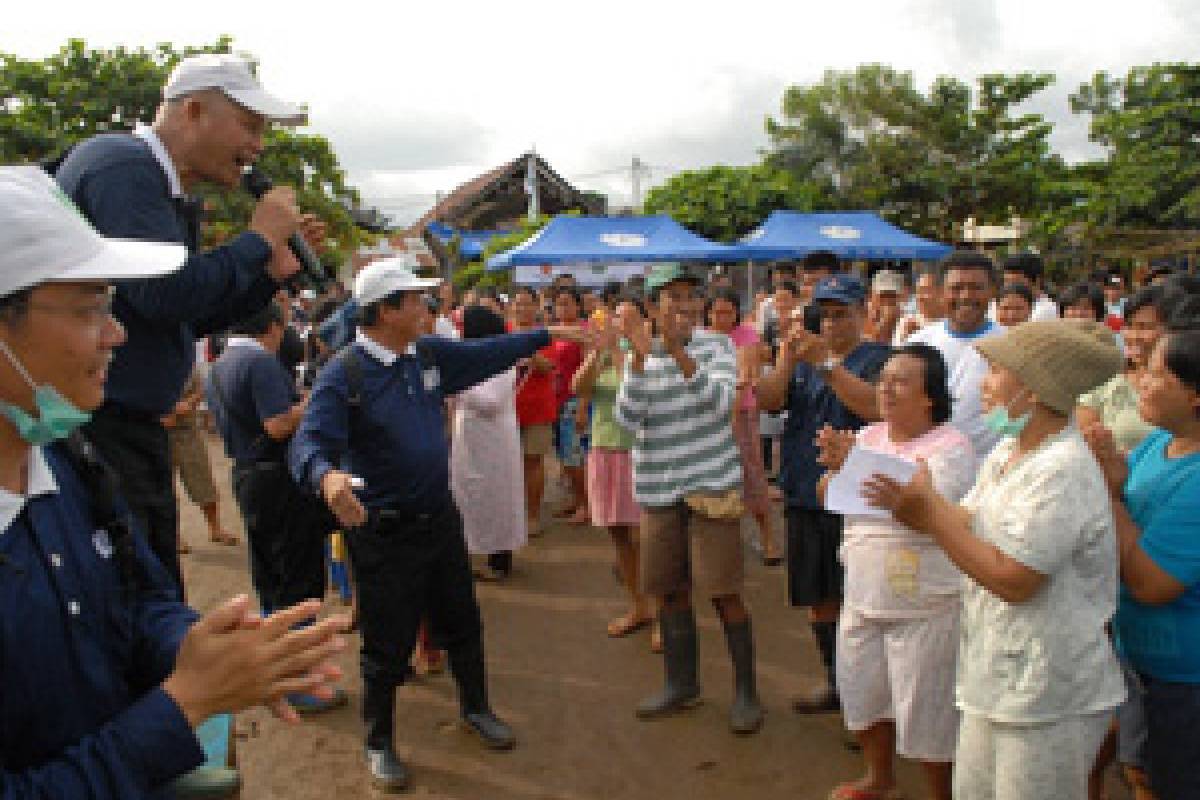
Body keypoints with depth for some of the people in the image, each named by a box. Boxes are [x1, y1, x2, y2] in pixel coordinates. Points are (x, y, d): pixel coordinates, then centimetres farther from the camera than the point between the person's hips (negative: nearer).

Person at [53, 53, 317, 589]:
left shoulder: (169, 194, 17)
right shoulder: (123, 164, -13)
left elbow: (193, 320, 21)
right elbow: (164, 295, -24)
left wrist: (274, 271, 10)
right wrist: (259, 238, -11)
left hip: (134, 426, 10)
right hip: (91, 425, -10)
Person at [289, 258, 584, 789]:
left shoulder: (429, 354, 1)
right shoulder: (343, 376, -18)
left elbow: (487, 354, 15)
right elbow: (309, 443, -27)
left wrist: (549, 334, 20)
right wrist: (327, 476, -50)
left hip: (440, 516, 6)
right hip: (383, 531, -6)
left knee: (462, 624, 21)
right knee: (388, 644, 8)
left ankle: (475, 709, 45)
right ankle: (379, 742, 32)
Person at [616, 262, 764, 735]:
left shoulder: (715, 346, -2)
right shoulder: (639, 357, 5)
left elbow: (719, 403, -18)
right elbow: (628, 420, -8)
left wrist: (678, 351, -25)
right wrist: (640, 356, -19)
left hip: (711, 484, -3)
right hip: (658, 488, 4)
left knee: (723, 590, -3)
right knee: (668, 589, 12)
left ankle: (746, 691, 12)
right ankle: (681, 683, 29)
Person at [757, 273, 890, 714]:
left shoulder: (879, 357, -2)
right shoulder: (802, 358, 15)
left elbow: (875, 406, -20)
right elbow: (766, 400, 0)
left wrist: (826, 363, -22)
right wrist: (788, 356, -14)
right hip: (805, 496, 6)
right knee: (818, 598, 14)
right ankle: (836, 682, 31)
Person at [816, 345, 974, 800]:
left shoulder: (951, 446, -15)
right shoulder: (869, 436, 4)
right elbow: (827, 498, 2)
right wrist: (836, 467, -20)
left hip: (926, 605, -7)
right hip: (863, 597, 7)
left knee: (926, 711, 7)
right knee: (861, 694, 20)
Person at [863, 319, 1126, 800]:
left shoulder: (1063, 471, -22)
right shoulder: (1006, 452, 7)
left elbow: (1013, 580, -23)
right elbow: (970, 527, 8)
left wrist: (930, 511, -19)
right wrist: (913, 505, -8)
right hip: (995, 679, 8)